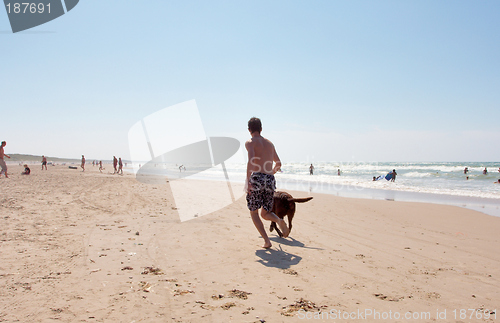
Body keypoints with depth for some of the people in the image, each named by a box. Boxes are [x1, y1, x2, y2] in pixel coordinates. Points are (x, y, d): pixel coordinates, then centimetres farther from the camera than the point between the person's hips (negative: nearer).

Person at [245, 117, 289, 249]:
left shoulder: (250, 142, 2)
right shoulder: (269, 143, 20)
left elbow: (251, 160, -17)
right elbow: (278, 163, 26)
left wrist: (247, 181, -19)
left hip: (257, 178, -5)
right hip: (270, 180, 5)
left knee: (254, 213, 10)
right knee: (265, 214, 16)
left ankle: (266, 241, -4)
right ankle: (279, 220, -17)